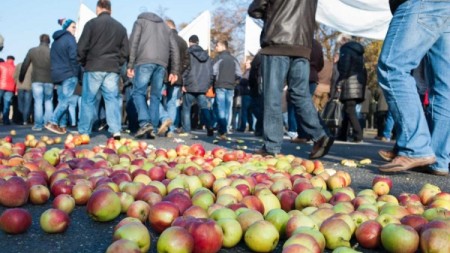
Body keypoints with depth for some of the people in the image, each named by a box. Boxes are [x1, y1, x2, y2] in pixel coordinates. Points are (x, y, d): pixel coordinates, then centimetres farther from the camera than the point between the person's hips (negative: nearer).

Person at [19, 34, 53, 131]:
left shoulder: (32, 51, 3)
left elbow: (24, 65, 6)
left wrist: (21, 77, 17)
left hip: (36, 80, 0)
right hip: (49, 80, 0)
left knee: (38, 102, 2)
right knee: (48, 101, 10)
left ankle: (38, 125, 0)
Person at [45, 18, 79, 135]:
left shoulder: (56, 40, 19)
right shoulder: (69, 38, -5)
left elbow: (53, 58, 20)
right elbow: (73, 57, -13)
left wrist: (56, 71, 21)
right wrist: (76, 73, -9)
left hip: (57, 74, 8)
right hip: (69, 74, -8)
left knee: (62, 101, 8)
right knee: (65, 101, -8)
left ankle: (62, 126, 6)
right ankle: (52, 122, -15)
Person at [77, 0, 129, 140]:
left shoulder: (92, 23, -1)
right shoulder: (120, 27, 10)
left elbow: (82, 47, -4)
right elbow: (126, 51, 10)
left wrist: (83, 63, 10)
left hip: (93, 68, -3)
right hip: (113, 69, 3)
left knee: (88, 99, 5)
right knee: (112, 98, 3)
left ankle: (84, 131, 9)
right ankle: (116, 130, -7)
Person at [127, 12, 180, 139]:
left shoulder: (140, 21, 19)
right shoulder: (165, 26, 30)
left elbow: (133, 43, 3)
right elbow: (174, 49, 20)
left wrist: (130, 65, 0)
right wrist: (174, 71, 16)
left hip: (144, 61, -4)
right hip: (161, 63, 4)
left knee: (138, 92, 0)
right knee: (155, 96, 6)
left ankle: (145, 123, -17)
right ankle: (153, 127, 0)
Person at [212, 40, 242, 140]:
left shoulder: (218, 58, -4)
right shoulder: (234, 59, 10)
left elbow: (213, 72, -12)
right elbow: (239, 74, 4)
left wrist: (214, 81, 7)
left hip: (220, 86, -4)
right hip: (231, 87, 4)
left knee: (221, 110, -4)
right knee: (228, 110, 8)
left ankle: (222, 132, -10)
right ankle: (224, 131, 12)